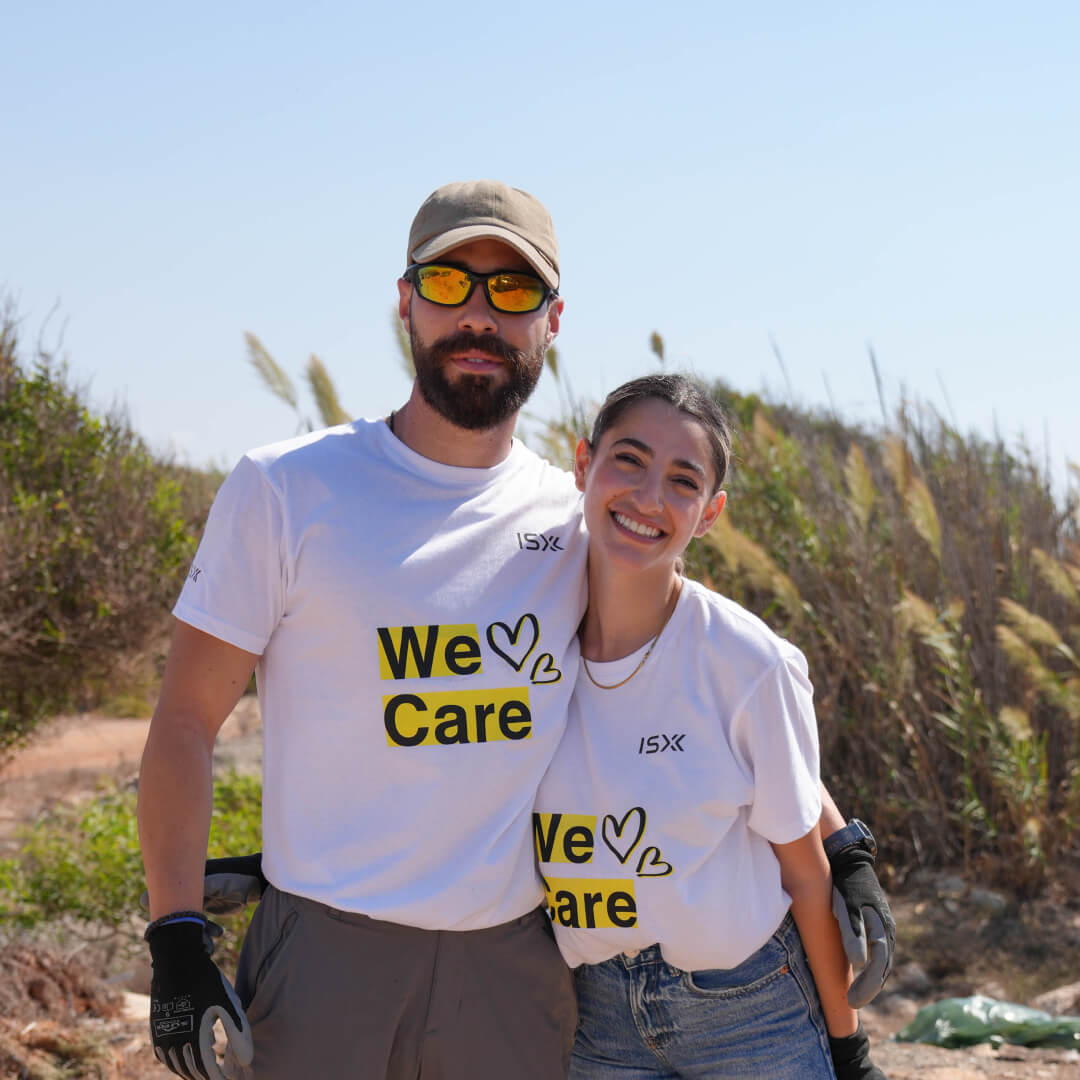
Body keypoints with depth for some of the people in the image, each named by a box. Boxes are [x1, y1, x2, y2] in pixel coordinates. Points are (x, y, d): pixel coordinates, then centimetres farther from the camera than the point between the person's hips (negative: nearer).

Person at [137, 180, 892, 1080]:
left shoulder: (581, 524, 6)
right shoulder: (285, 490, -2)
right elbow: (187, 719, -2)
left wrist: (841, 846, 5)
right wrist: (178, 937, -11)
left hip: (518, 965, 3)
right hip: (325, 952, -2)